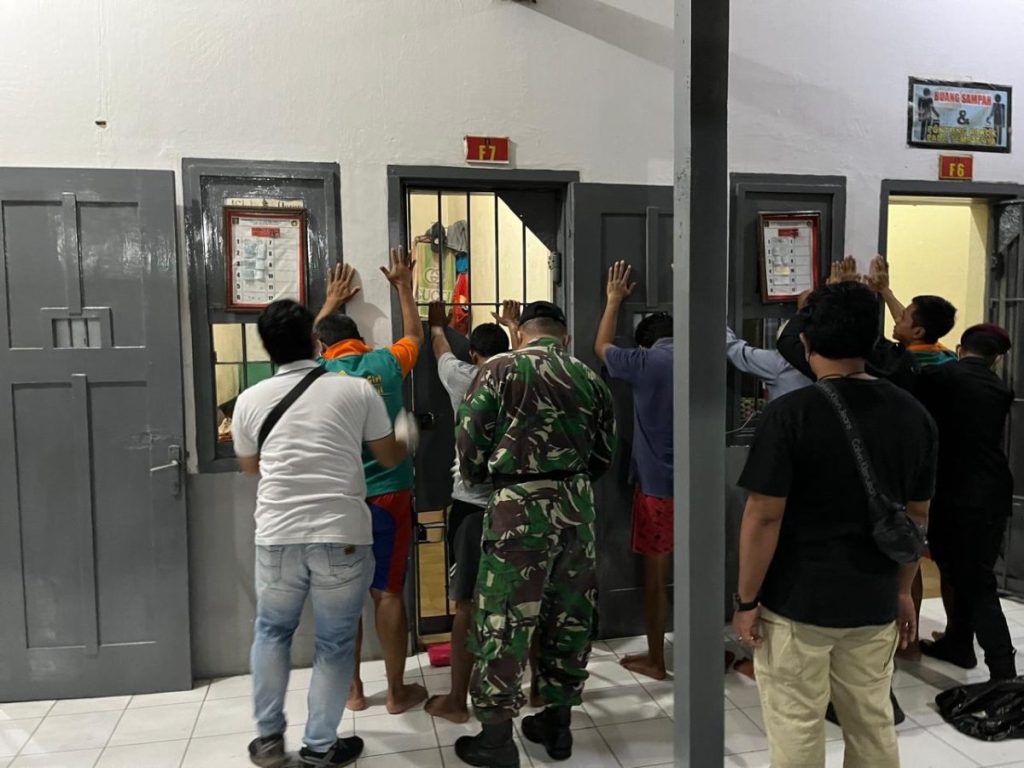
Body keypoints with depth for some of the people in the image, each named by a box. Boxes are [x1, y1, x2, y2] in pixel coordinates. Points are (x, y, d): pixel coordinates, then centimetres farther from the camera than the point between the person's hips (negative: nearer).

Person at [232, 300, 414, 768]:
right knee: (335, 642, 13)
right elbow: (389, 457, 9)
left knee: (272, 633, 23)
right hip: (343, 536, -2)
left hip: (277, 537, 2)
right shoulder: (357, 390, -2)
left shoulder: (250, 400, 4)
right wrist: (409, 440, 30)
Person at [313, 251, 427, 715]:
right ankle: (397, 692, 16)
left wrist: (331, 303, 35)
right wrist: (403, 285, 30)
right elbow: (415, 335, 20)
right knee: (388, 593, 5)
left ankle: (353, 690, 22)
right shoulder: (386, 363, -2)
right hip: (388, 496, 0)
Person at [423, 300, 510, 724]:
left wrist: (438, 322, 40)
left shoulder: (465, 379, -4)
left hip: (472, 504, -3)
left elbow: (439, 348, 19)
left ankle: (457, 700, 13)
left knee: (467, 602, 3)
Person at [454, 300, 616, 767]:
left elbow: (470, 441, -6)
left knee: (503, 620, 4)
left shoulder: (500, 370, -5)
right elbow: (604, 455, 11)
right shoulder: (589, 378, 8)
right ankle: (558, 722, 28)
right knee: (570, 615, 14)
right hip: (577, 505, 5)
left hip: (520, 506, -5)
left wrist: (479, 480, 13)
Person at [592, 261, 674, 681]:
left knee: (655, 577, 8)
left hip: (657, 488, -4)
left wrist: (614, 300, 18)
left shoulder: (646, 363, -10)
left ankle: (655, 660, 20)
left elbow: (602, 347, 7)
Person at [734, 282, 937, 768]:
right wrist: (902, 590, 19)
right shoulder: (914, 414, 1)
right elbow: (916, 516, 8)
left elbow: (764, 517, -16)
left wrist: (746, 601, -7)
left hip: (796, 602, -5)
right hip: (873, 602, 5)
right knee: (873, 725, 19)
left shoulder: (790, 413, -16)